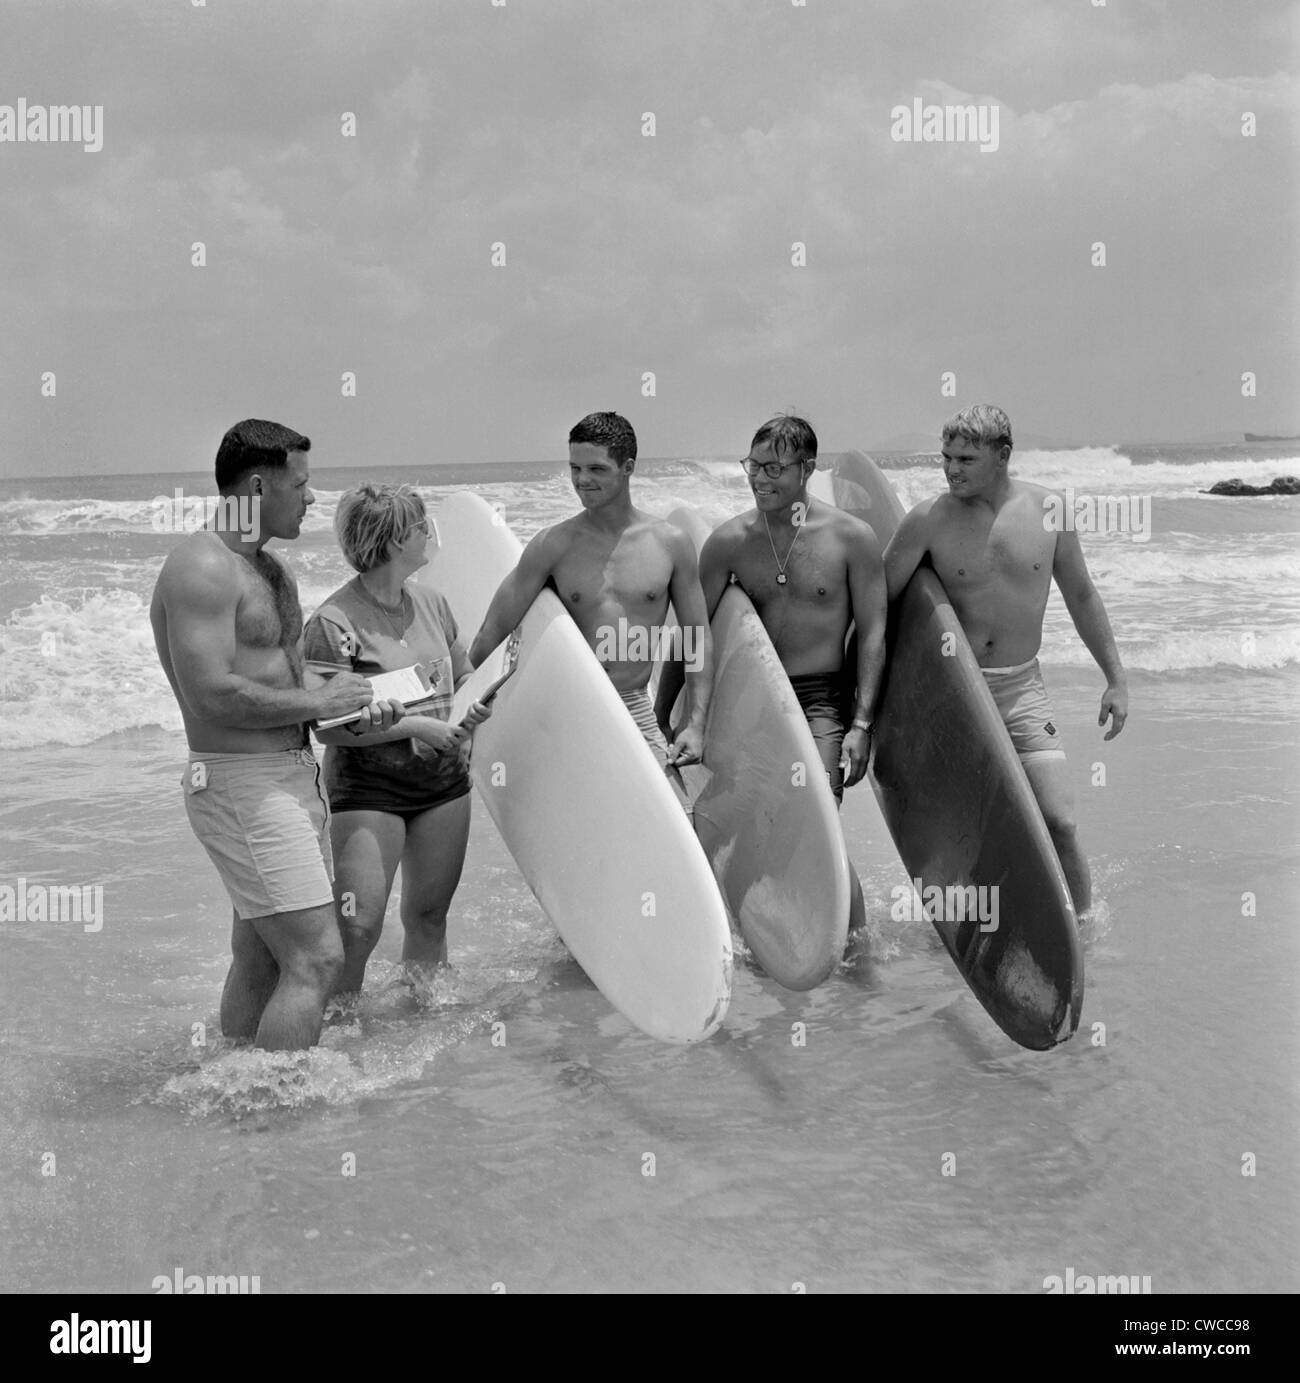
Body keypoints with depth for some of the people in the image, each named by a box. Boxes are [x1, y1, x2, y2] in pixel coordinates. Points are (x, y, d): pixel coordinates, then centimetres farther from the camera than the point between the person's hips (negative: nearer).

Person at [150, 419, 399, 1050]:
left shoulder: (270, 567, 17)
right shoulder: (201, 568, -15)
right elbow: (212, 694, -24)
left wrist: (354, 708, 7)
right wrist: (318, 701, -15)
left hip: (291, 774, 10)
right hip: (240, 781, -10)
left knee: (260, 962, 16)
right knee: (316, 959, -13)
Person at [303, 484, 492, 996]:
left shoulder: (432, 603, 7)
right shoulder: (333, 622, -14)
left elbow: (463, 674, 19)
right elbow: (328, 725, -18)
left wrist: (474, 705, -4)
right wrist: (416, 726, -19)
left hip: (443, 782, 6)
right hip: (367, 788, -6)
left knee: (429, 917, 14)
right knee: (357, 926, -10)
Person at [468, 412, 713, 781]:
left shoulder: (671, 544, 2)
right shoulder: (553, 545, -1)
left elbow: (698, 641, 7)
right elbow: (494, 630, 2)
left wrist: (695, 725, -1)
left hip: (635, 709, 1)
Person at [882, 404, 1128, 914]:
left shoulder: (1047, 510, -1)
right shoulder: (929, 520, -7)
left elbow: (1081, 597, 10)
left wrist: (1116, 678, 10)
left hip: (1022, 688, 1)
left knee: (1059, 824, -8)